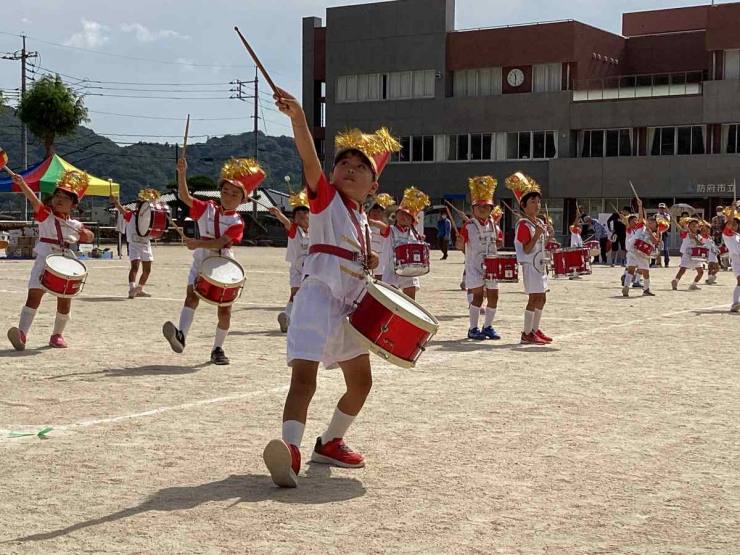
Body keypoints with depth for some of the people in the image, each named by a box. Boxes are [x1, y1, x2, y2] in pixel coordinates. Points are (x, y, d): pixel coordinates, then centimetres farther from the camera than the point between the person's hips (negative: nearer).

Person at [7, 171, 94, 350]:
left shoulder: (75, 225, 10)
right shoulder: (45, 216, -1)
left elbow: (89, 238, 20)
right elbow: (34, 201, -18)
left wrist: (86, 234, -6)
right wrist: (22, 184, -36)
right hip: (44, 261, -4)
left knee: (65, 300, 7)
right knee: (34, 295, -16)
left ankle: (57, 335, 26)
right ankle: (22, 333, -22)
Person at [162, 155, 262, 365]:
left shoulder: (237, 222, -5)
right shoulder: (206, 209, 2)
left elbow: (220, 242, -21)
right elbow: (184, 197, -13)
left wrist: (198, 243, -35)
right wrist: (182, 174, -26)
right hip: (201, 262, 0)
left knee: (225, 311, 2)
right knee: (192, 295, -24)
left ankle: (218, 348, 19)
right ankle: (181, 335, -42)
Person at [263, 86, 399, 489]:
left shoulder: (361, 219, 18)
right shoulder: (325, 197, -2)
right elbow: (309, 158, -21)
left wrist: (369, 261, 9)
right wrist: (298, 118, -37)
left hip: (350, 305, 8)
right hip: (318, 296, -8)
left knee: (361, 382, 17)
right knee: (304, 375, -25)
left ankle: (330, 443, 34)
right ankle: (289, 451, -41)